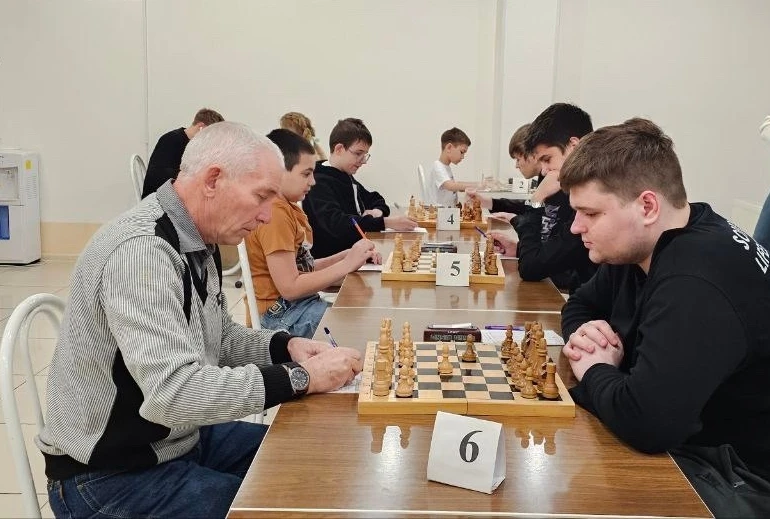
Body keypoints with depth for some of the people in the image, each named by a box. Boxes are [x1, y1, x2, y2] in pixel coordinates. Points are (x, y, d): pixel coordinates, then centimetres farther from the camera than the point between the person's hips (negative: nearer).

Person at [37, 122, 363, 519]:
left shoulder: (197, 242, 3)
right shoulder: (140, 251, -28)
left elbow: (219, 340, 15)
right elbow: (173, 393, -36)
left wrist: (286, 346, -4)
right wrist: (300, 378, -28)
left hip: (180, 438, 9)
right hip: (112, 474, -9)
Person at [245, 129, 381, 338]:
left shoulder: (290, 208, 15)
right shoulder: (274, 213, -17)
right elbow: (290, 287, -20)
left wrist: (350, 255, 1)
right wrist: (347, 264, -14)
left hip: (302, 305, 10)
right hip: (281, 315, -10)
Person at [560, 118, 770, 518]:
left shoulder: (698, 280, -31)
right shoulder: (638, 249, 1)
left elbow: (644, 419, -39)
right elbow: (579, 305, 18)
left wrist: (593, 370, -17)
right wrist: (584, 331, -7)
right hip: (691, 440, 9)